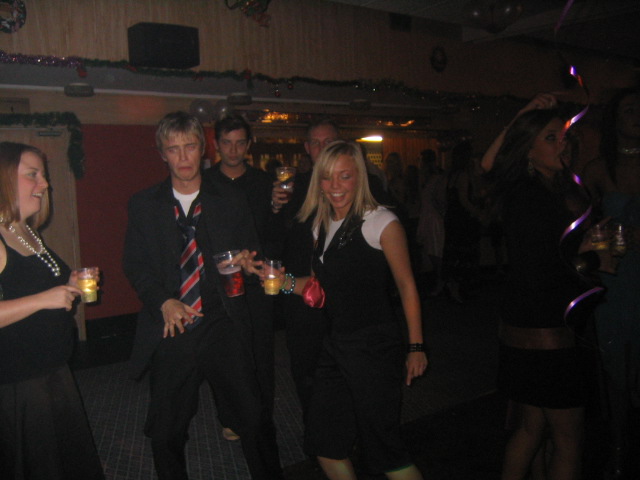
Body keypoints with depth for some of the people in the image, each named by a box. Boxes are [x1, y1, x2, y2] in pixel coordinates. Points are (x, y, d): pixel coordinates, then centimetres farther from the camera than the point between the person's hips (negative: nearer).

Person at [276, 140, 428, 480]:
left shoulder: (381, 222, -11)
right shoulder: (321, 225, 8)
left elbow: (406, 285, -9)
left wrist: (416, 346, -9)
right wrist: (285, 281, -2)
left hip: (376, 346, -7)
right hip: (336, 344, 7)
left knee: (381, 445, 2)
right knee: (324, 443, 13)